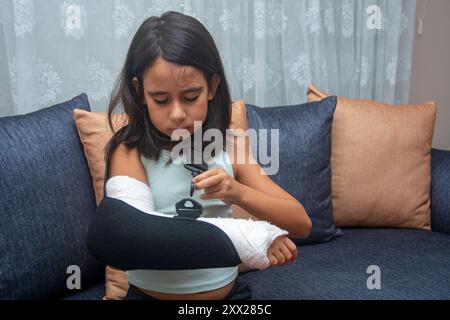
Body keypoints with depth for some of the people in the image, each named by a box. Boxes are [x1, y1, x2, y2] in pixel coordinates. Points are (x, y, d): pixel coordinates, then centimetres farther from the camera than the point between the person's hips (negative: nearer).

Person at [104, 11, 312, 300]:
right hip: (152, 293, -3)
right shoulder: (130, 152, -7)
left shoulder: (230, 147, 1)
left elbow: (301, 224, -3)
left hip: (227, 291, 3)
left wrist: (238, 193, -21)